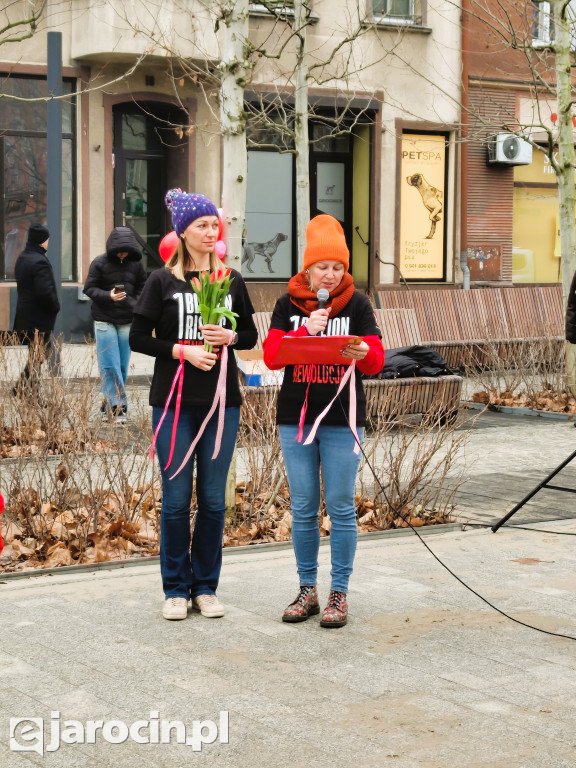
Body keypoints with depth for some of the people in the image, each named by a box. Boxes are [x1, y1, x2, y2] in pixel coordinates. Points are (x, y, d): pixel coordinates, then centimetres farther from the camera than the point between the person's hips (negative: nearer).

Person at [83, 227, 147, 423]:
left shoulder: (136, 264, 4)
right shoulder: (100, 263, -5)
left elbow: (141, 289, 14)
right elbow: (89, 288, -3)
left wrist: (136, 306, -2)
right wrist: (108, 296, -19)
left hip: (127, 321, 3)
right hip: (104, 320, -3)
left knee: (122, 366, 5)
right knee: (109, 366, -7)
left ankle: (109, 405, 15)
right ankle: (118, 406, -6)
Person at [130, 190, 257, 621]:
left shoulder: (231, 280, 8)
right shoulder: (163, 281, 0)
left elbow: (251, 335, 14)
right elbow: (139, 338, 0)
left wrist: (230, 337, -8)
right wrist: (182, 350, -13)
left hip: (223, 401, 2)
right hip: (174, 402, -2)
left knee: (213, 498, 6)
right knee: (176, 497, 2)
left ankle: (206, 587, 17)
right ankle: (176, 589, 13)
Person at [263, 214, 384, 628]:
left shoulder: (357, 304, 2)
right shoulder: (288, 304, 5)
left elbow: (377, 360, -3)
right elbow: (271, 355, -6)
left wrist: (363, 353, -25)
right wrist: (306, 330, -18)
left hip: (342, 420, -1)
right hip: (295, 418, 2)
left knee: (341, 507, 0)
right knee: (303, 508, 7)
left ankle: (339, 594, 8)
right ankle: (308, 591, 17)